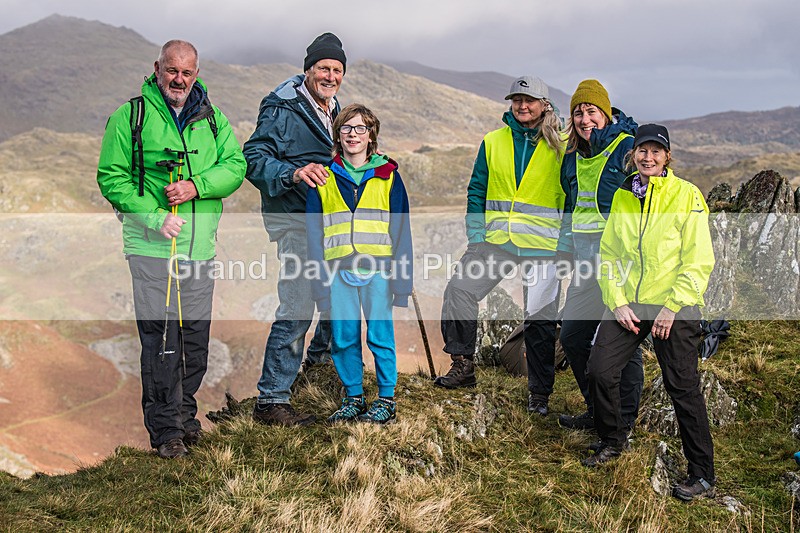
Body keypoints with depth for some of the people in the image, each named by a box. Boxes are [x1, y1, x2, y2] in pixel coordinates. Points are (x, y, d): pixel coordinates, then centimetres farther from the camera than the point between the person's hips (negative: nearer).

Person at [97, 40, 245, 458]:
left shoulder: (212, 118, 11)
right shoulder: (130, 116, 0)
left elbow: (235, 165, 3)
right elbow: (111, 177, -3)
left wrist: (197, 186, -15)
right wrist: (154, 218, -14)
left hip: (200, 246, 4)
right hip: (152, 245, -4)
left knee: (196, 335, 11)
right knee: (160, 337, -6)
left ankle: (185, 412, 29)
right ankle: (165, 428, 5)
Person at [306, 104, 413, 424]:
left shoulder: (388, 176, 4)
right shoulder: (324, 179, 9)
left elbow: (401, 229, 3)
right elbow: (314, 233, 10)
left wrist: (401, 277, -3)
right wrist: (319, 282, 4)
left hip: (377, 269, -2)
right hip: (339, 271, 2)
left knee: (380, 336, 0)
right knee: (343, 338, 5)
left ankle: (386, 400, 13)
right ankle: (353, 398, 20)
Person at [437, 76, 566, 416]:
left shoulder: (561, 146, 1)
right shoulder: (493, 142, 10)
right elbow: (477, 191, 12)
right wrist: (476, 235, 1)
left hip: (542, 246, -3)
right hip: (496, 240, 3)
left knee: (540, 318, 0)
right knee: (459, 288, -14)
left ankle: (539, 392, 14)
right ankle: (463, 366, 1)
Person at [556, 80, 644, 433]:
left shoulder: (628, 148, -7)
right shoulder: (572, 156, 14)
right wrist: (565, 251, 21)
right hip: (586, 260, 8)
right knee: (571, 337, 11)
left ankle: (624, 419, 15)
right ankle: (598, 411, 27)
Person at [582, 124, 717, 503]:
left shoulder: (687, 195, -4)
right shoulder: (622, 197, 10)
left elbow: (698, 261, -7)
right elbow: (609, 254, 12)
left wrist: (672, 307, -13)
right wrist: (617, 301, -1)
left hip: (674, 307, -4)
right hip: (627, 305, 5)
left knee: (682, 387, -3)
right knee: (599, 372, -1)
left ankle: (703, 475, 9)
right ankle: (612, 442, 25)